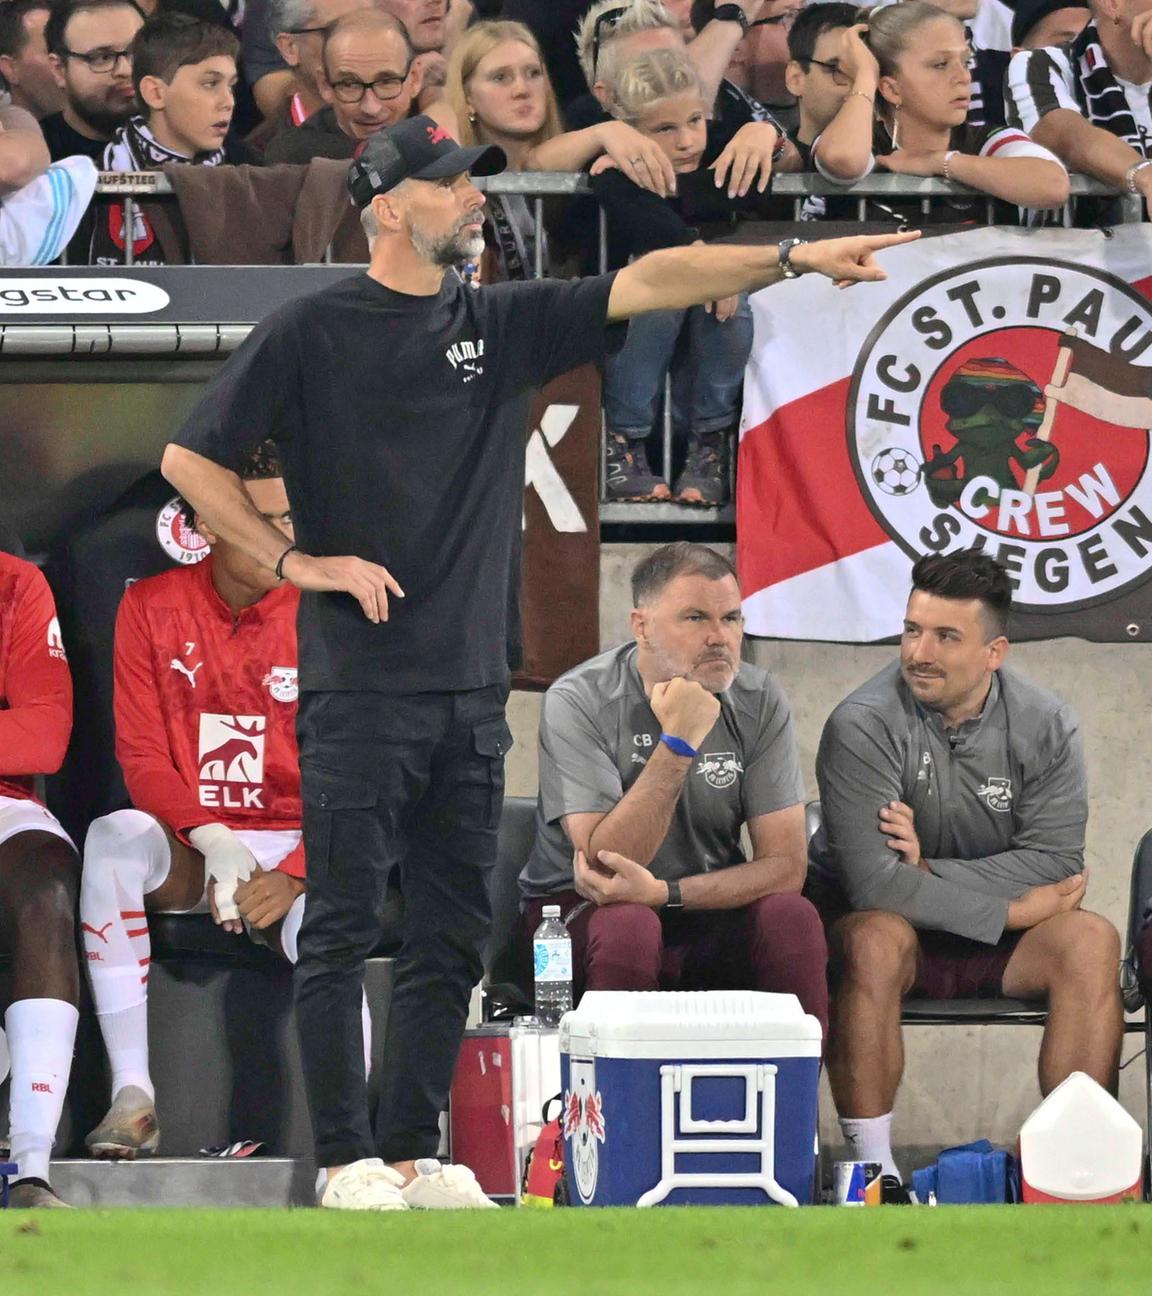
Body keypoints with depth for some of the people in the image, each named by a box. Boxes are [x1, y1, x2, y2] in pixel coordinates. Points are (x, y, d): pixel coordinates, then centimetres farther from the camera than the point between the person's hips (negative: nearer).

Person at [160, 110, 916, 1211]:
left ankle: (412, 1151, 13)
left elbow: (647, 283, 4)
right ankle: (344, 1159, -1)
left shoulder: (501, 325, 13)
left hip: (472, 693, 6)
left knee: (451, 940, 7)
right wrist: (297, 562, -6)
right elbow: (191, 459, -1)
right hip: (358, 690, -6)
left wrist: (791, 257, -6)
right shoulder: (311, 333, -1)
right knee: (341, 931, -4)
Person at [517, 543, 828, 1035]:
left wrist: (664, 893, -23)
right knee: (626, 926, -35)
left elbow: (785, 865, -9)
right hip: (581, 914, -3)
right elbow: (605, 862, -23)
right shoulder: (579, 702, -15)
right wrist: (677, 745, -30)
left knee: (790, 916, -26)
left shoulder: (758, 702, -4)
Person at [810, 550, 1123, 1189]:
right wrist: (1015, 907, -21)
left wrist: (930, 872, -24)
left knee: (1091, 941, -23)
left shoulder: (1047, 728, -5)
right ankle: (870, 1165, -31)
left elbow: (1056, 865, -13)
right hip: (881, 922, -3)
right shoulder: (865, 725, -18)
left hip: (995, 943, 3)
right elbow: (874, 883, -25)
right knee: (875, 939, -36)